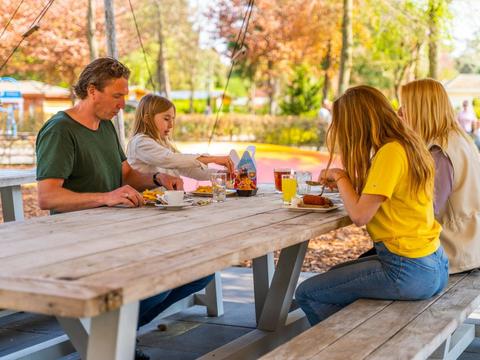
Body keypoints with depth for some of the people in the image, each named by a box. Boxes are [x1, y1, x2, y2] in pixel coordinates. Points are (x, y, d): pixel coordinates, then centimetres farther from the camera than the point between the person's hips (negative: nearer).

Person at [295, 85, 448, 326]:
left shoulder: (390, 152, -19)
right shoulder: (409, 145, 9)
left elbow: (360, 215, -21)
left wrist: (340, 177, -5)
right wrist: (344, 182, 8)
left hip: (408, 273, -10)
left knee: (307, 294, -2)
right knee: (335, 276, 28)